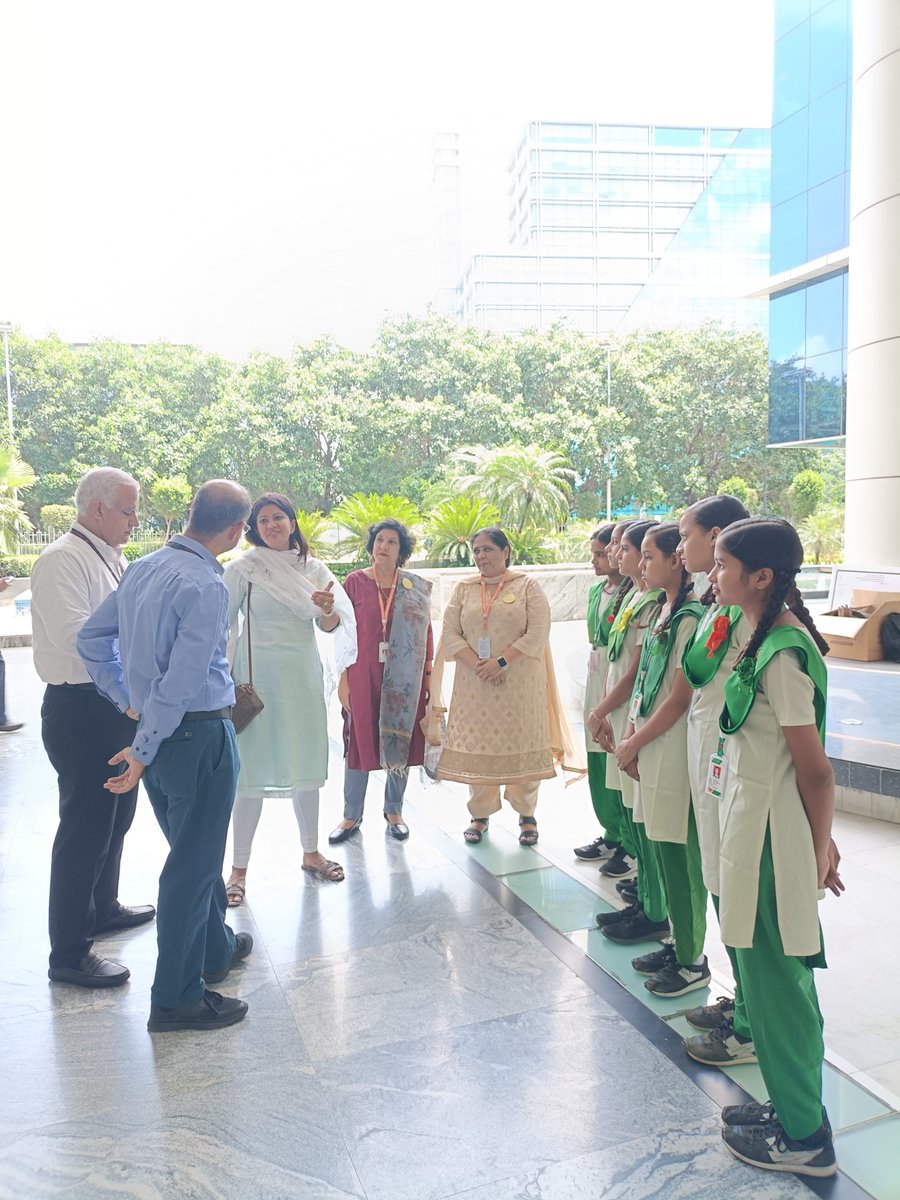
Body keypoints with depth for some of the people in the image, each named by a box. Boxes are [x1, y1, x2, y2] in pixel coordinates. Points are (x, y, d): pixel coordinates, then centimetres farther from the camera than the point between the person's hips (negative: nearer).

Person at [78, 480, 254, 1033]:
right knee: (194, 865, 5)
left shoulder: (143, 568, 5)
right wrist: (144, 751, -15)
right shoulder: (206, 585, -21)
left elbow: (92, 638, 12)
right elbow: (182, 681, -24)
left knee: (193, 854, 24)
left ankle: (214, 949, 43)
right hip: (200, 734, -9)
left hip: (158, 733, 9)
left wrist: (127, 702, 15)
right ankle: (178, 999, 19)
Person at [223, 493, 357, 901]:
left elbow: (330, 627, 4)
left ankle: (311, 852, 30)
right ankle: (239, 868, 13)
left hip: (304, 679, 4)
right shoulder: (242, 569, -3)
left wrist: (328, 609, -19)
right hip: (258, 679, -4)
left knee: (307, 765, 13)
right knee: (252, 771, 0)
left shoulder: (313, 569, 6)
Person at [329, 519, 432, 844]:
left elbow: (426, 634, 6)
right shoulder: (355, 582, 0)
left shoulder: (416, 587, 4)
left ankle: (394, 812, 25)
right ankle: (351, 816, 18)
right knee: (360, 741, 5)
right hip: (364, 674, -1)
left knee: (401, 741, 9)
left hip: (405, 679, 2)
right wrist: (343, 679, -4)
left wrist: (429, 675, 2)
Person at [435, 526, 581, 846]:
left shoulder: (527, 585, 1)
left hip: (519, 684, -2)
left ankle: (527, 815, 19)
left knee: (520, 746, 2)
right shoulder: (463, 589, 10)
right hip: (474, 684, 2)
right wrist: (478, 664, -12)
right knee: (477, 747, 5)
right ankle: (480, 814, 21)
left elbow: (537, 634, -8)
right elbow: (450, 635, 2)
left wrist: (501, 661, -16)